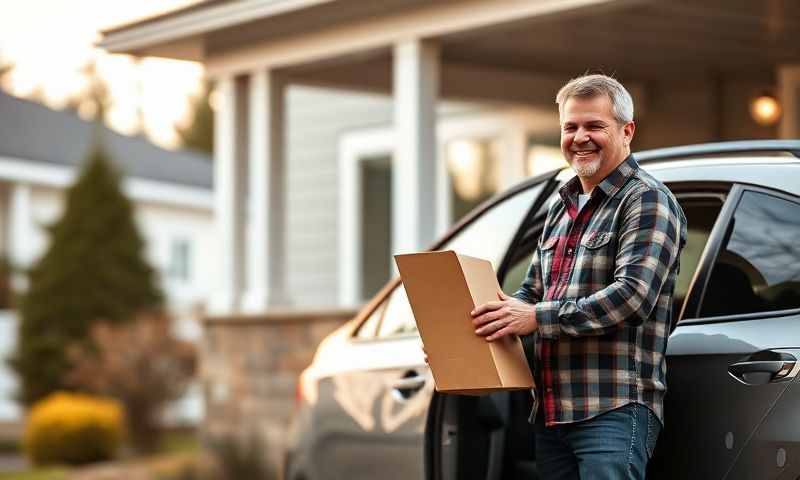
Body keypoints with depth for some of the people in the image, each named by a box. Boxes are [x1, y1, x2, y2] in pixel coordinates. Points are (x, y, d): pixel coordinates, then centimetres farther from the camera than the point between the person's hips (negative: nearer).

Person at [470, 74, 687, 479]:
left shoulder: (647, 201, -5)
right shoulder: (561, 207, 21)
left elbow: (634, 295, -18)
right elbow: (532, 292, 27)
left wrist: (539, 318, -18)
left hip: (614, 411, -8)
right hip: (550, 414, 8)